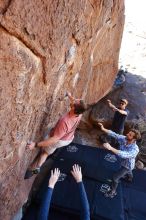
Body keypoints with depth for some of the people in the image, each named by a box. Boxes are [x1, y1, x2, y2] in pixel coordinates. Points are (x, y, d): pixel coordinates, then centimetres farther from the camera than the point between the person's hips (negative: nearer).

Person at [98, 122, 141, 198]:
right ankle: (130, 178, 73)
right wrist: (103, 129, -45)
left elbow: (124, 154, -60)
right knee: (128, 171, 38)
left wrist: (110, 148, -71)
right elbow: (114, 134, -31)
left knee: (115, 177, 0)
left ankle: (113, 192, 28)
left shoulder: (135, 149, -45)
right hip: (123, 162, 7)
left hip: (127, 165, -7)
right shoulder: (124, 139, -28)